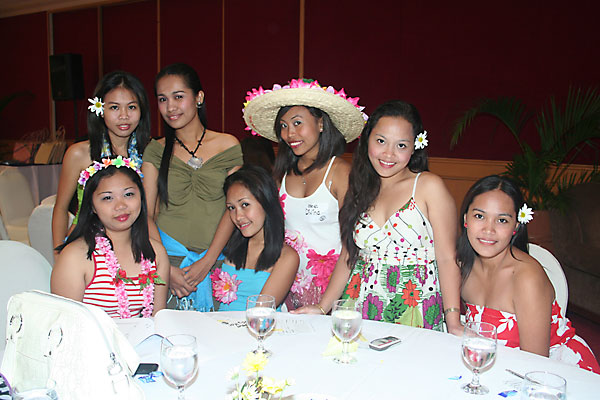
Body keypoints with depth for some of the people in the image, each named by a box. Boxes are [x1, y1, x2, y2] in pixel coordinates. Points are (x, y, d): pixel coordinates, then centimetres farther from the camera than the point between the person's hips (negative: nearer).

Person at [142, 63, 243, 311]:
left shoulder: (228, 146, 3)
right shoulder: (156, 150, 5)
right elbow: (145, 214, 0)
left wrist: (206, 262, -9)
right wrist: (166, 268, -11)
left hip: (217, 259, 0)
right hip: (168, 256, 1)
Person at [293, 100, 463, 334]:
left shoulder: (429, 187, -4)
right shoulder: (361, 190, 9)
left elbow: (447, 258, -7)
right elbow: (349, 256, 12)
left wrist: (453, 322, -15)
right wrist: (322, 308, 5)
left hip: (415, 314, -3)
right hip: (360, 310, 3)